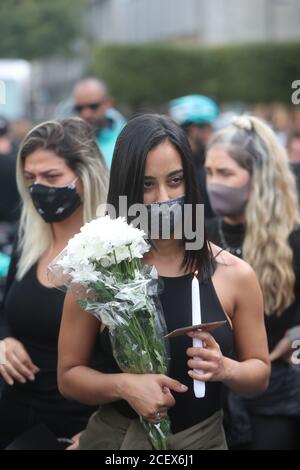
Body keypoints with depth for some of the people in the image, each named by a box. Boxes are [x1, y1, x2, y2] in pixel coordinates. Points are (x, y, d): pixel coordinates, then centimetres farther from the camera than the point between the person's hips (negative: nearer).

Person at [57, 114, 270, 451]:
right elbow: (69, 375, -4)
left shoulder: (234, 274, -7)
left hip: (203, 439, 1)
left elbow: (260, 373, 3)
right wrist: (123, 385, -21)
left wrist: (224, 369, -18)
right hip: (115, 438, -1)